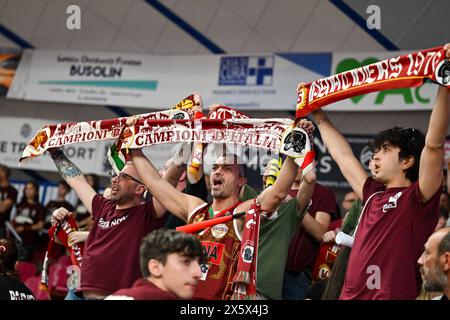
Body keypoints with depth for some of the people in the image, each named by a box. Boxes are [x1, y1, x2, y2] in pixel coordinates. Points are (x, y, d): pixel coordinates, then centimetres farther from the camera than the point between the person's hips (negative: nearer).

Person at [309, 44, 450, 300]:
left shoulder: (417, 198, -3)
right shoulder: (374, 195, 17)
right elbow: (343, 156, 30)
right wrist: (320, 117, 37)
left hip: (392, 294, -7)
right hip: (350, 294, 7)